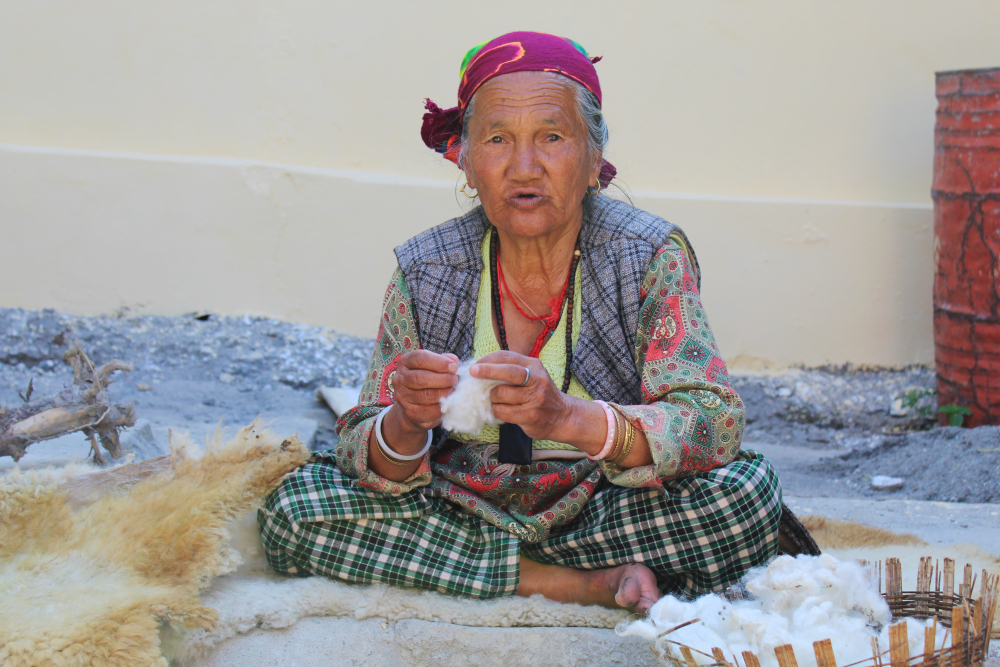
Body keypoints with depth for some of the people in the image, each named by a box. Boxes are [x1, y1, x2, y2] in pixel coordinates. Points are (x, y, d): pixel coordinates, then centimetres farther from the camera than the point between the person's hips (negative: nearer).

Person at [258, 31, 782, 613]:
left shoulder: (652, 256, -10)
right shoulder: (423, 272, -6)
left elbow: (716, 428, -23)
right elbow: (374, 466, -7)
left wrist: (566, 418, -40)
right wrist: (407, 424, -33)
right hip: (458, 511, 3)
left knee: (748, 490, -28)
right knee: (293, 510, -22)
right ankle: (591, 584, -16)